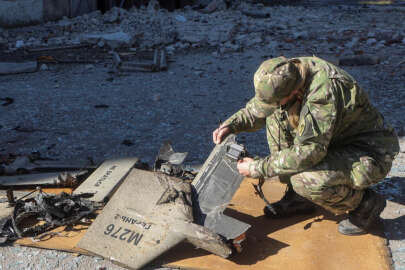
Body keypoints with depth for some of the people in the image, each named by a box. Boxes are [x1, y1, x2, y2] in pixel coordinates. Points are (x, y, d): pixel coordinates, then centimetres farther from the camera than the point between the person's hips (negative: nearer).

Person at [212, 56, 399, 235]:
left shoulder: (324, 92, -35)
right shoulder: (288, 74, -9)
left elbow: (307, 153, -33)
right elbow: (257, 109, 8)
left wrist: (258, 168, -25)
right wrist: (230, 125, -7)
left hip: (370, 154, -8)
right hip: (335, 141, 8)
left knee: (305, 179, -32)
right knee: (276, 117, -2)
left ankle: (365, 204, -2)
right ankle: (298, 197, 5)